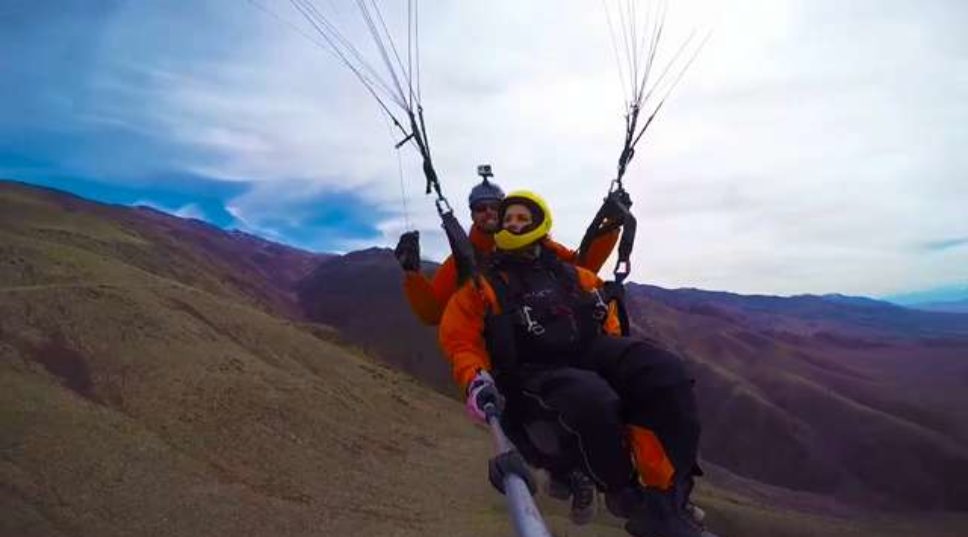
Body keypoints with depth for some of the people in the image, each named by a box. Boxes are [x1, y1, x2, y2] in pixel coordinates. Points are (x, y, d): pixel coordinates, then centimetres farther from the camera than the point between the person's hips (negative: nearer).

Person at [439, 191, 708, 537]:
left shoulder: (569, 275, 22)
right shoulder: (482, 285, 13)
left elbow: (603, 313, 26)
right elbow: (459, 338, 6)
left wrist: (621, 361, 9)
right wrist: (475, 379, -13)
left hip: (589, 354, 4)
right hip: (534, 375, -3)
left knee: (665, 370, -26)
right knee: (593, 399, -38)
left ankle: (671, 496, -19)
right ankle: (627, 498, -12)